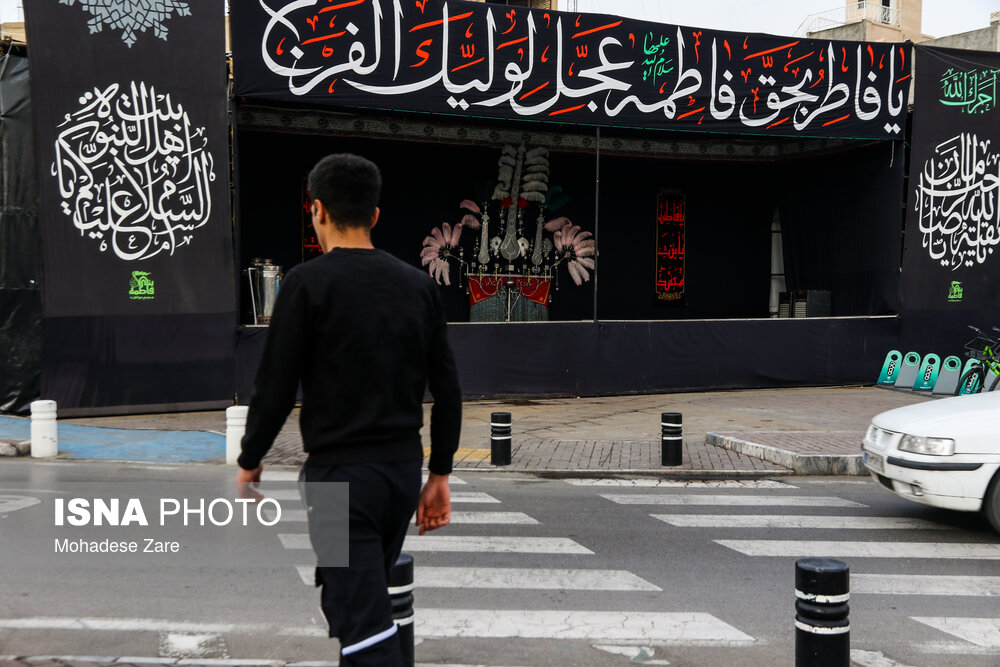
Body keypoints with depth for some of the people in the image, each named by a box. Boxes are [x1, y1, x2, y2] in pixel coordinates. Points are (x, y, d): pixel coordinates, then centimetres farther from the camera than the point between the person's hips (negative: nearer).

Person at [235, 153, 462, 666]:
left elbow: (275, 387, -10)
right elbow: (446, 389, 8)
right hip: (403, 471, 7)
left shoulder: (308, 282, -10)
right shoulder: (418, 284, 7)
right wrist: (439, 474, 15)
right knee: (355, 602, 26)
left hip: (340, 474, -7)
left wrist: (249, 464, 6)